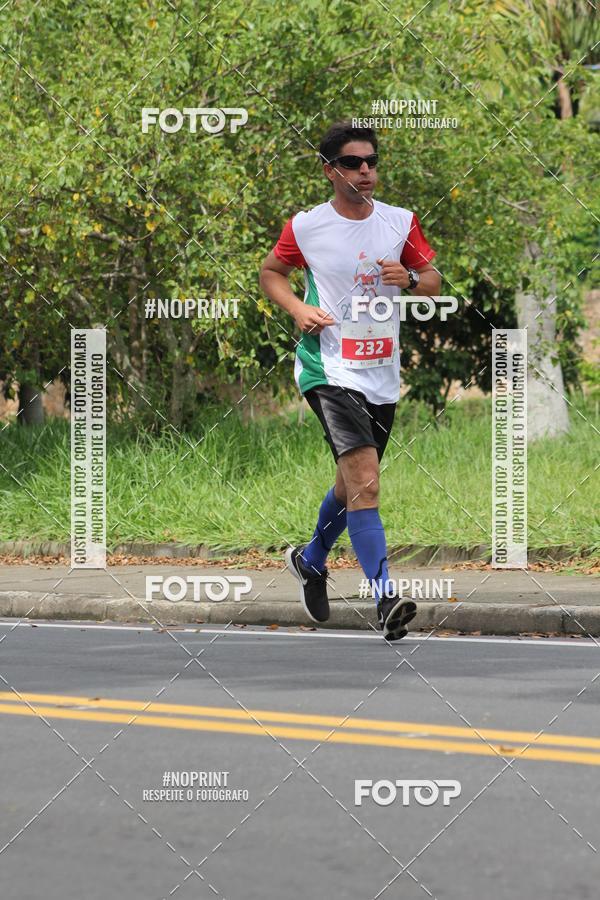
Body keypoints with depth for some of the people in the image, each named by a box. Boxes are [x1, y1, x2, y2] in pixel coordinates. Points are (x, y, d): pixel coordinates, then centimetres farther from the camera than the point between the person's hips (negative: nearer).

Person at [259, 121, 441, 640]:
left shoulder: (401, 222, 4)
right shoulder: (305, 227, -4)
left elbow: (433, 282, 12)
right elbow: (271, 271, 12)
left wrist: (410, 278, -12)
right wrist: (299, 309, -7)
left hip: (383, 374, 5)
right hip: (330, 369, -5)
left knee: (352, 484, 20)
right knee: (365, 481, -22)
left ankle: (311, 560, 47)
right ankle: (386, 598, -27)